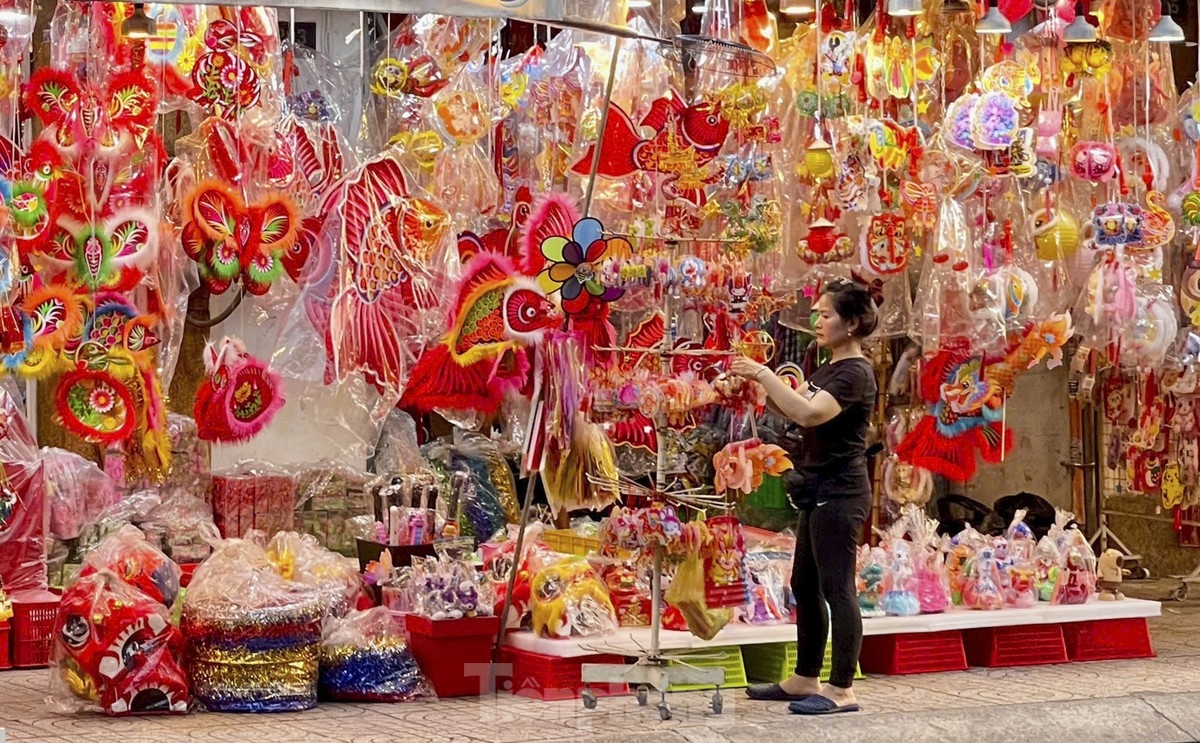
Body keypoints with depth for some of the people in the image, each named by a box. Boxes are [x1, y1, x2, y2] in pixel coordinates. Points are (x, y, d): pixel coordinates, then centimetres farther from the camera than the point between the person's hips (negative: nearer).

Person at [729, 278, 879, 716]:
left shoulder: (855, 374, -15)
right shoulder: (829, 369, 16)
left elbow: (809, 413, -30)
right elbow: (788, 410, 17)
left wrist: (762, 375, -26)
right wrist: (757, 382, 1)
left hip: (840, 495, -10)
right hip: (820, 493, 10)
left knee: (837, 589, -7)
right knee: (805, 587, 15)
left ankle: (842, 690, -2)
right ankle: (805, 680, 24)